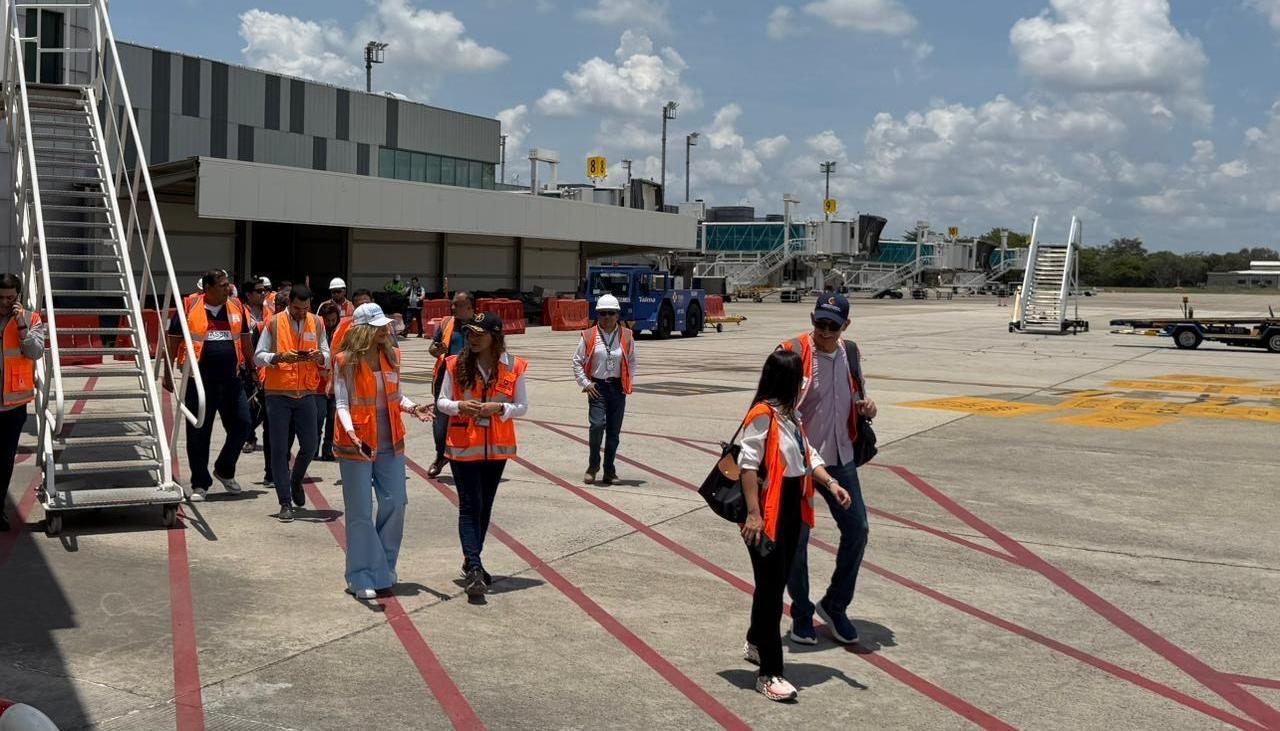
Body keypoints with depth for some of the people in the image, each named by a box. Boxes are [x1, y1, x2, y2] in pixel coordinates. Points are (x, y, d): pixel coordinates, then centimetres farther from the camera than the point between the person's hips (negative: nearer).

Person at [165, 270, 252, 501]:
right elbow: (173, 341, 3)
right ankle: (200, 484, 14)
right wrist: (168, 374, 1)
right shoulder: (190, 307, -3)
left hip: (231, 379, 3)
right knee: (198, 433, 2)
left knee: (241, 425, 3)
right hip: (200, 380, -3)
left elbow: (246, 340, 18)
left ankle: (225, 471, 26)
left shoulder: (236, 307, 8)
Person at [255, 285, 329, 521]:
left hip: (306, 393, 3)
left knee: (310, 445, 3)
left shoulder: (316, 323, 6)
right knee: (280, 449, -2)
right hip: (278, 394, -3)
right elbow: (258, 357, -3)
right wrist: (279, 357, -22)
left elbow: (327, 358, 8)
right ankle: (285, 503, 5)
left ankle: (296, 481, 33)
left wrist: (319, 357, -15)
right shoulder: (274, 323, -2)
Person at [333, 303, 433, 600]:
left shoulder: (392, 355, 5)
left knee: (395, 503, 7)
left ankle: (384, 568, 26)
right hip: (357, 445, -5)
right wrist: (351, 432, -26)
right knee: (361, 512, 1)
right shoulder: (345, 361, -9)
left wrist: (412, 408, -6)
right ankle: (362, 578, 10)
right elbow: (342, 403, -10)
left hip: (390, 443, 5)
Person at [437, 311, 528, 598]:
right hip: (463, 446, -2)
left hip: (497, 446, 2)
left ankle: (472, 561, 29)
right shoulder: (456, 365, -3)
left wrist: (500, 408, -18)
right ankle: (474, 569, -12)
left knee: (485, 506, 13)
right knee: (470, 506, -8)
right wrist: (459, 406, -18)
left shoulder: (513, 366, -3)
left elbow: (522, 406, 1)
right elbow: (441, 401, 3)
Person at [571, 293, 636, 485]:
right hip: (597, 387, -2)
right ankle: (593, 464, 4)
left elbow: (632, 361, 15)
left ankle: (609, 470, 18)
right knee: (597, 424, -17)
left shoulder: (627, 336, 5)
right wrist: (586, 383, -3)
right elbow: (577, 361, 5)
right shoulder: (589, 336, -1)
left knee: (614, 431, 5)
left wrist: (628, 382, 4)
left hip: (618, 388, 2)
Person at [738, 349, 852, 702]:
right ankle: (769, 673, 0)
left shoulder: (791, 416, 13)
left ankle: (756, 644, 40)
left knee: (777, 583, 20)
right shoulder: (763, 416, -17)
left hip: (792, 508, 9)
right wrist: (753, 514, -25)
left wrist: (831, 483, 3)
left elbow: (808, 456, 18)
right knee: (771, 588, -5)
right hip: (769, 513, -9)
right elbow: (748, 465, -21)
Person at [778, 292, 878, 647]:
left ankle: (835, 605, 25)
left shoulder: (849, 354, 7)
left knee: (857, 530, 6)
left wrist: (866, 408, -1)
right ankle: (801, 613, 21)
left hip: (840, 459, 6)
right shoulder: (792, 353, -12)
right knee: (796, 538, 2)